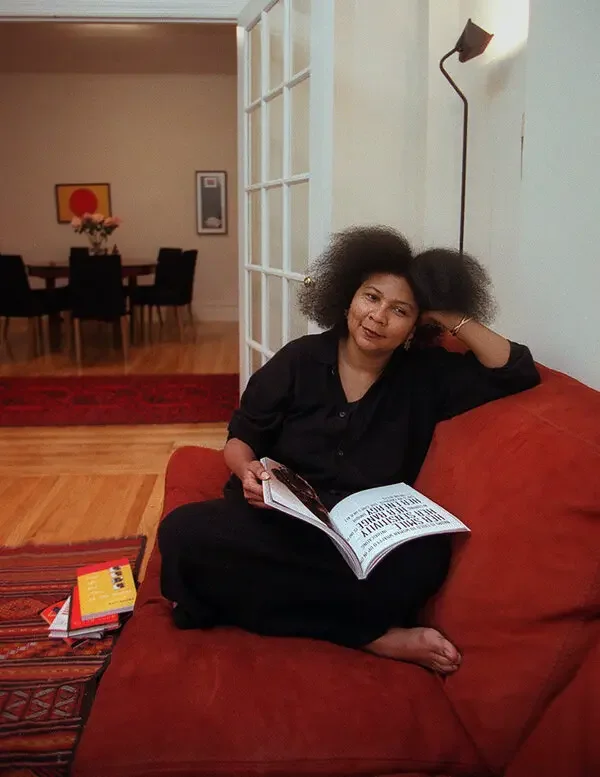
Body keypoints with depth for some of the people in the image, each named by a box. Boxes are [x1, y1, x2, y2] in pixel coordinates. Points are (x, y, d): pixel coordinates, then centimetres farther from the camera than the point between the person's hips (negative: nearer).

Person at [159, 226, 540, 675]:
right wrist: (248, 470, -16)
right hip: (275, 520, 2)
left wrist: (452, 318, -6)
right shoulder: (300, 360, 3)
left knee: (425, 558, -35)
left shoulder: (426, 377, 5)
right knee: (183, 532, -31)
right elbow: (241, 437, 7)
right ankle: (377, 637, -22)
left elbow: (519, 372, -2)